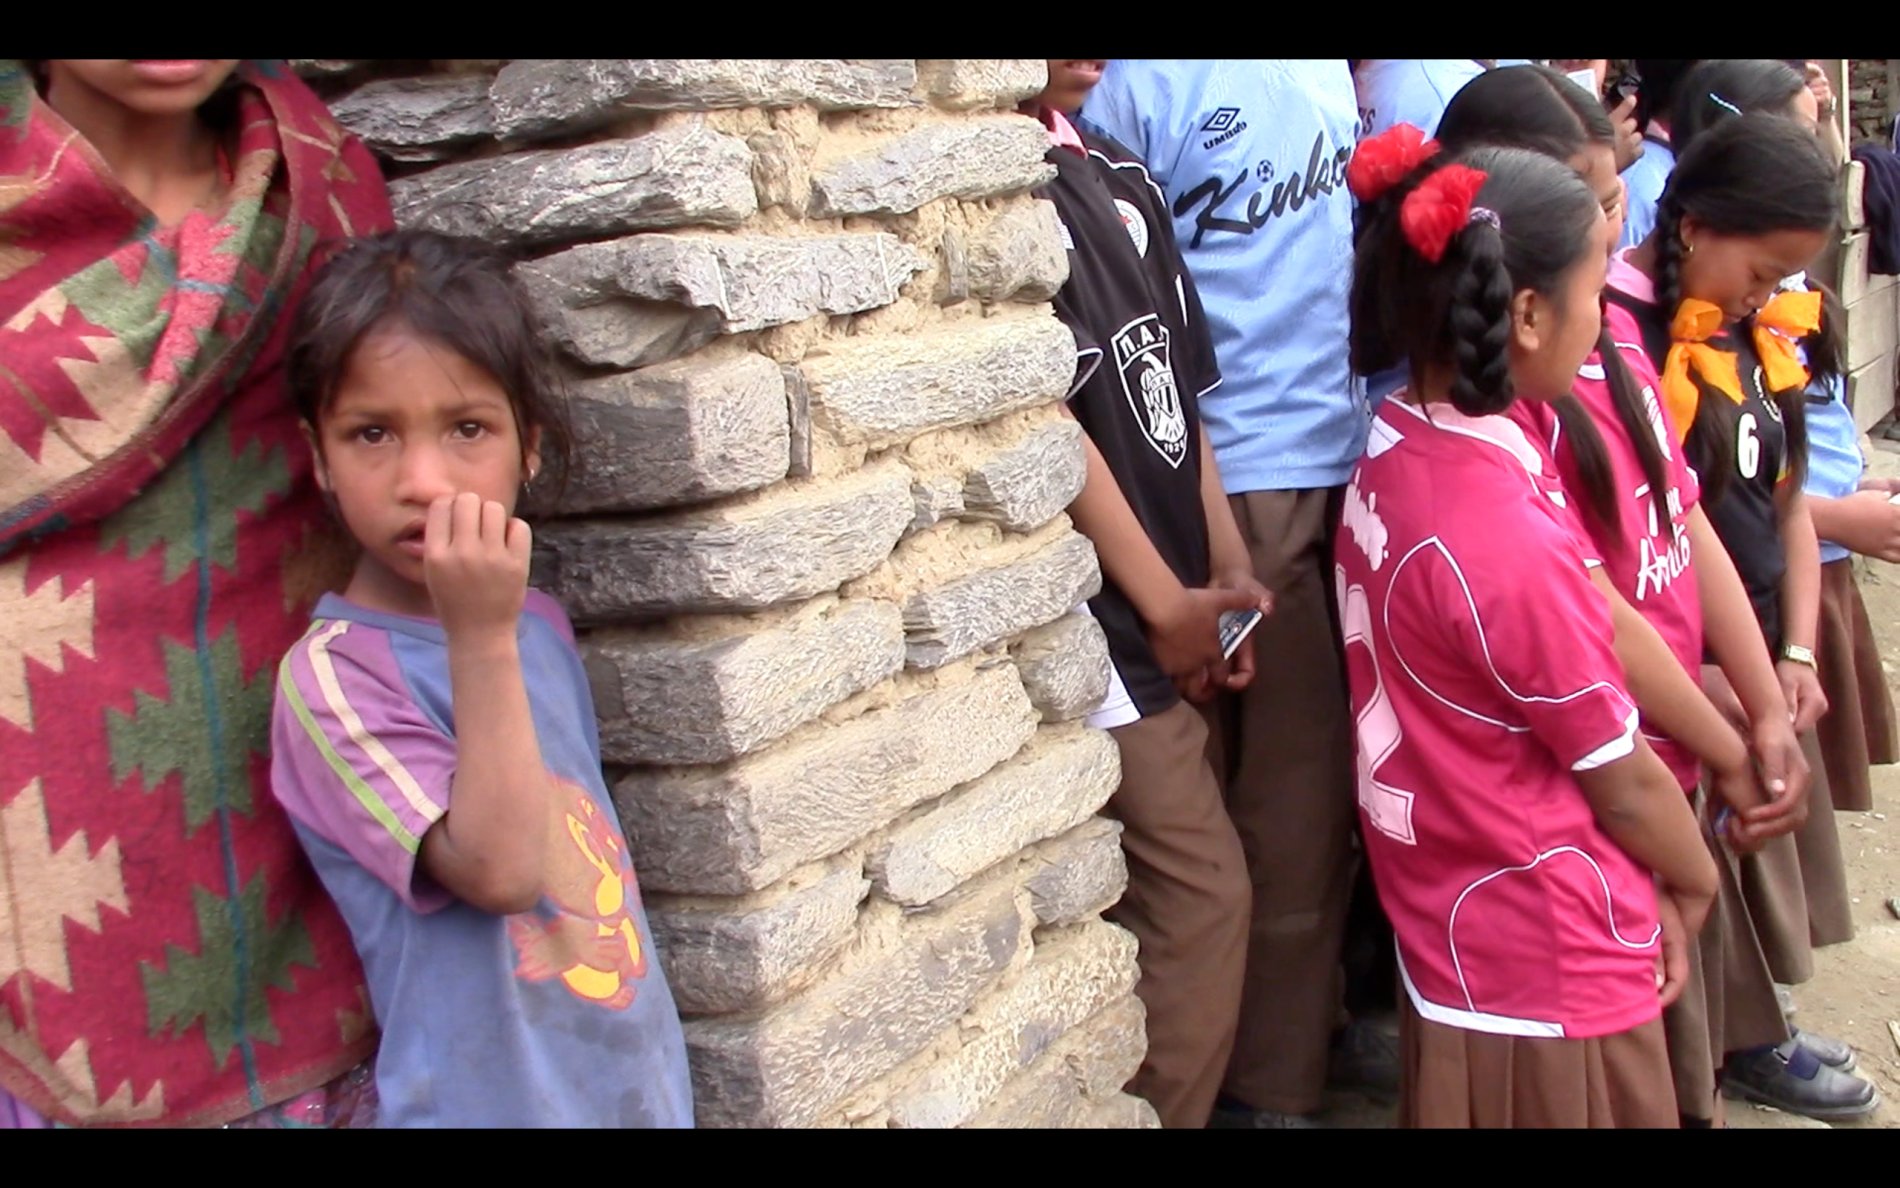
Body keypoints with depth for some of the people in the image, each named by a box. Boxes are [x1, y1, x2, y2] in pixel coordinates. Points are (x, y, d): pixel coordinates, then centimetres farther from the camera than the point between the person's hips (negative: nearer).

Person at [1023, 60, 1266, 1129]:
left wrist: (1227, 572, 6)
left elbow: (1180, 394, 13)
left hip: (1163, 626, 8)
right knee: (1205, 898, 1)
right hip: (1094, 633, -8)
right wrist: (1167, 605, -10)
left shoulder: (1120, 176, 13)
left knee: (1163, 904, 15)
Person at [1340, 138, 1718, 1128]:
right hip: (1550, 966, -8)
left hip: (1451, 931, 8)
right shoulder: (1510, 545, -29)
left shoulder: (1393, 448, -5)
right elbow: (1621, 782, -15)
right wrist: (1695, 877, 7)